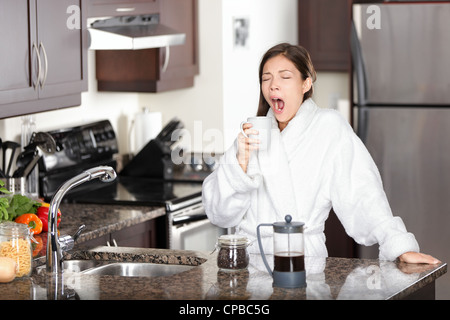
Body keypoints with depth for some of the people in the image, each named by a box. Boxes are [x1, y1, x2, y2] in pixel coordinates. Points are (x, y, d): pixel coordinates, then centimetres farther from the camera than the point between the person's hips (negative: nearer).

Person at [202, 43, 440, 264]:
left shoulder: (328, 126, 1)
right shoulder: (252, 133, 11)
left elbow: (361, 194, -6)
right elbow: (219, 214, 5)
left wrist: (399, 245, -17)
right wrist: (241, 161, -9)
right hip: (249, 257, 3)